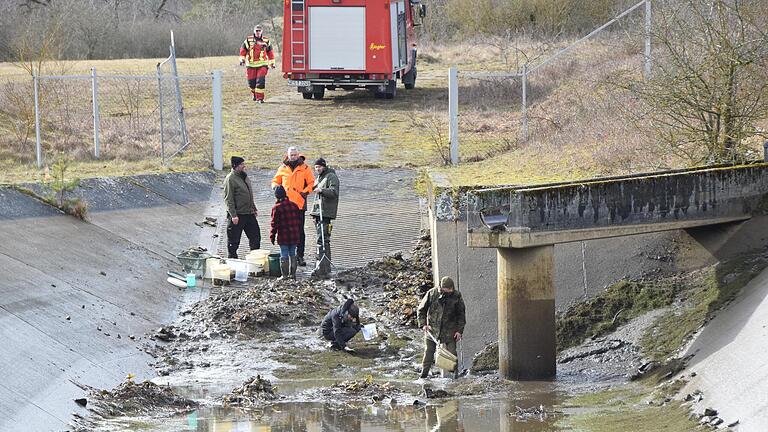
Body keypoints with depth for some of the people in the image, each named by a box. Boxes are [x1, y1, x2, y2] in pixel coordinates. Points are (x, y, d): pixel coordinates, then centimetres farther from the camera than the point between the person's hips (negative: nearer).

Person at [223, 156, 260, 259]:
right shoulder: (230, 179, -13)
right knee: (233, 241, 1)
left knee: (255, 236, 11)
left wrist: (254, 209, 21)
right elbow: (228, 199, -16)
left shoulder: (245, 176, 13)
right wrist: (233, 215, -21)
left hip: (249, 213, 8)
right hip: (237, 215, -8)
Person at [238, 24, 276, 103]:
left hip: (262, 64, -1)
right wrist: (242, 59, -1)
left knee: (261, 81, -14)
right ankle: (254, 94, 33)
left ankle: (260, 97, -9)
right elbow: (243, 49, 9)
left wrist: (272, 63, 15)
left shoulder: (266, 40, 7)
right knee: (251, 81, 6)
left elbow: (270, 52, 15)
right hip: (251, 64, 1)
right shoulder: (249, 40, 3)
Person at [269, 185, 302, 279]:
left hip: (283, 237, -5)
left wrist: (272, 236, -2)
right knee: (292, 254, 12)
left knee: (284, 255, 0)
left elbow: (274, 224, -10)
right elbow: (300, 220, 11)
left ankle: (284, 274, -1)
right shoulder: (294, 205, 6)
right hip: (294, 236, 5)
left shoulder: (276, 208, -9)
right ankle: (292, 274, 15)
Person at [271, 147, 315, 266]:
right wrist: (275, 186, -4)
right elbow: (275, 181, 18)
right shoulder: (282, 169, 9)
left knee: (300, 231, 0)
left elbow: (311, 183, 6)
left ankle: (300, 255, 5)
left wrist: (304, 192, -8)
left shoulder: (304, 168, 4)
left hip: (299, 204, -2)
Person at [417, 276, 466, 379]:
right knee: (428, 352, 2)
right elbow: (421, 310, 5)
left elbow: (461, 315, 4)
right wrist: (423, 324, -6)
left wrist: (459, 331, -2)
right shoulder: (431, 294, -6)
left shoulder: (456, 296, -5)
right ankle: (424, 373, 9)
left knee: (452, 354, -2)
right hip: (432, 329, 0)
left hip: (449, 331, 0)